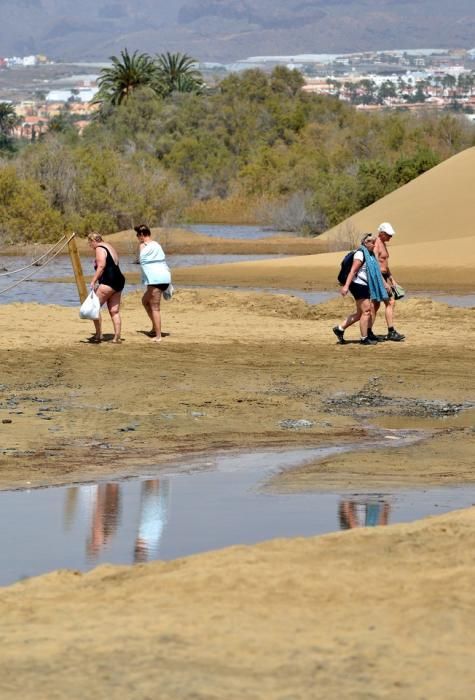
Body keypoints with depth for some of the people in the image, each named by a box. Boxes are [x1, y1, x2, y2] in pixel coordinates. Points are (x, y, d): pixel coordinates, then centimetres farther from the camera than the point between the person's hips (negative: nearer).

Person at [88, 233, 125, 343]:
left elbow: (101, 266, -19)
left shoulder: (99, 249, -7)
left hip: (108, 281, -10)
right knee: (114, 311, 9)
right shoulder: (109, 247, 23)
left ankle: (98, 335, -5)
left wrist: (93, 281, -20)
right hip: (118, 281, 10)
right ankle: (117, 337, 7)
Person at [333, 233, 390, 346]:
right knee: (366, 311, -7)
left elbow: (376, 271, 27)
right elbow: (353, 271, -21)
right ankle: (364, 338, 1)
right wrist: (346, 286, -27)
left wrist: (384, 283, 30)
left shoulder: (370, 254, 15)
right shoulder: (360, 253, -14)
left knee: (360, 313, 13)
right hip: (358, 285, -10)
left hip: (366, 286, 10)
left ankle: (340, 329, 20)